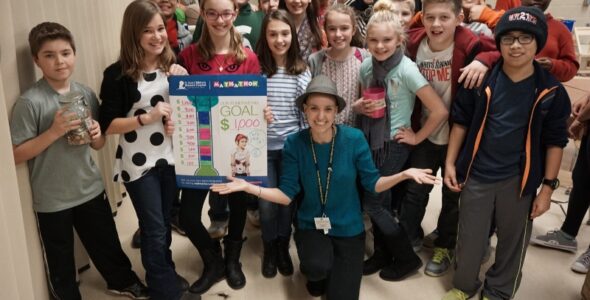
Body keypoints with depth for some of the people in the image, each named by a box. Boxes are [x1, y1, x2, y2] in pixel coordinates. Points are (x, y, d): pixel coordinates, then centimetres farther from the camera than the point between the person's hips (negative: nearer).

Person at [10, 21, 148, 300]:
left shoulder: (86, 94, -1)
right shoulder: (30, 102, -17)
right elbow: (16, 155, -16)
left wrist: (96, 135, -13)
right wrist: (54, 131, -26)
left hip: (91, 189, 4)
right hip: (52, 200, -4)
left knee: (107, 244, 23)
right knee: (60, 259, 16)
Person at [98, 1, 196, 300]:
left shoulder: (174, 66, 1)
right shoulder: (118, 74, -12)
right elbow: (108, 125, -12)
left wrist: (177, 121, -10)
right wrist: (148, 118, -23)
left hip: (171, 158, 4)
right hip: (138, 163, -4)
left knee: (164, 223, 18)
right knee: (154, 229, 5)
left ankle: (166, 275, 38)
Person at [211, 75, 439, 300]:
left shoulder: (354, 139, -15)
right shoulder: (294, 143, -13)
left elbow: (372, 184, -8)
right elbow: (286, 195, -11)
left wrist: (403, 174, -24)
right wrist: (248, 187, -23)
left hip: (348, 228, 1)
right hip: (310, 225, -1)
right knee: (317, 267, -32)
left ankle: (336, 270, 40)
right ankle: (317, 272, 8)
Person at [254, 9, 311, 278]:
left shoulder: (302, 71, -2)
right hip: (263, 145, -1)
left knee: (288, 199, 11)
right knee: (266, 202, 6)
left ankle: (283, 247, 33)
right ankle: (269, 249, 31)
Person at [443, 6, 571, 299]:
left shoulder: (551, 91, -7)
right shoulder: (481, 79, -7)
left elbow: (555, 141, -1)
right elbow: (460, 121, 3)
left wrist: (548, 186, -2)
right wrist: (450, 163, 1)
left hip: (519, 180, 0)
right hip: (477, 175, 0)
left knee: (513, 241, 15)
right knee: (469, 240, 11)